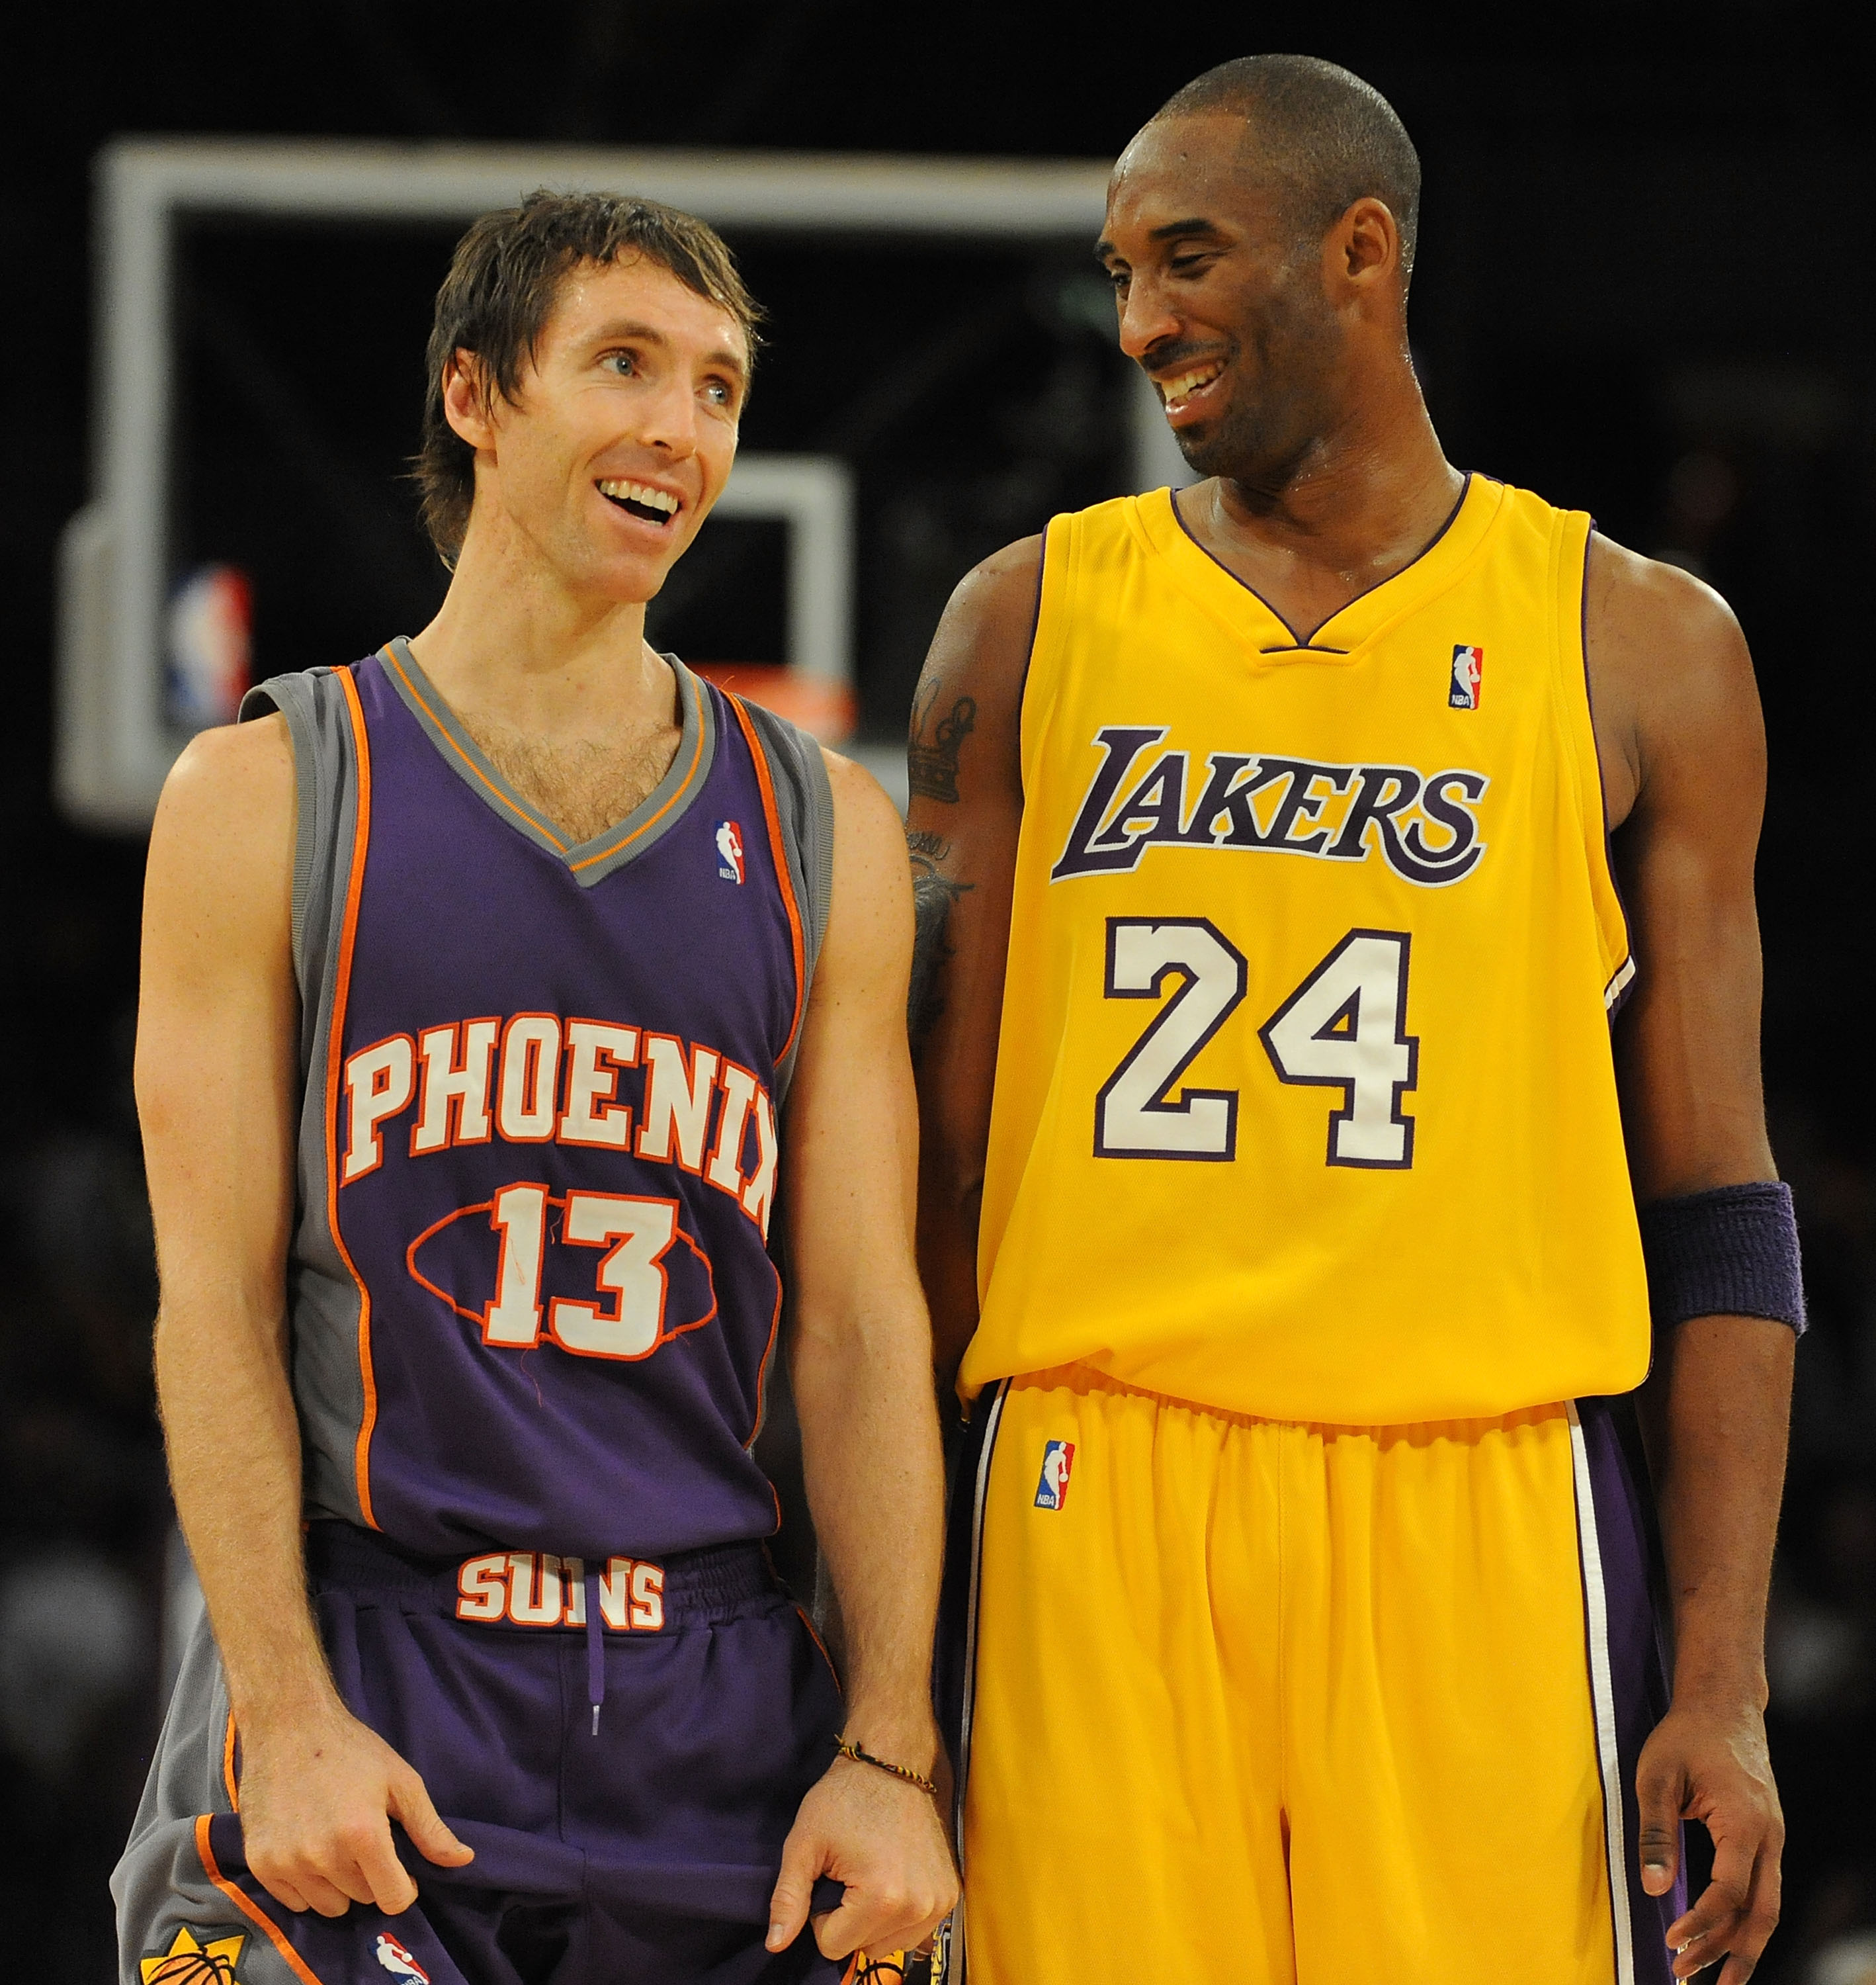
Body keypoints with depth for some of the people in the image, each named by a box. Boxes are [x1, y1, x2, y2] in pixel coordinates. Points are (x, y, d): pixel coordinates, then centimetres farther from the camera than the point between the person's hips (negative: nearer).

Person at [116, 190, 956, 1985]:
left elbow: (863, 1320, 7)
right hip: (363, 1695, -3)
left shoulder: (821, 836, 11)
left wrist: (890, 1749, -3)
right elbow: (217, 1298, -2)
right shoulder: (267, 796, 4)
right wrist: (289, 1711, -13)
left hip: (714, 1707, 3)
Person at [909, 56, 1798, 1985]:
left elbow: (1711, 1213, 7)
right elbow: (929, 1163, 12)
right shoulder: (1032, 625, 10)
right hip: (1094, 1499, 1)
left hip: (1480, 1507, -1)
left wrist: (1724, 1686, -2)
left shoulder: (1635, 650, 8)